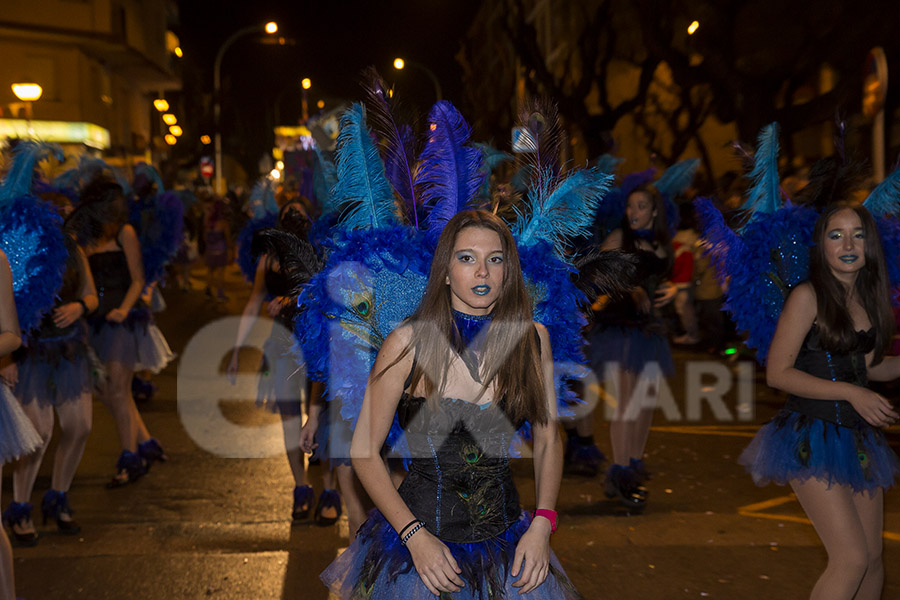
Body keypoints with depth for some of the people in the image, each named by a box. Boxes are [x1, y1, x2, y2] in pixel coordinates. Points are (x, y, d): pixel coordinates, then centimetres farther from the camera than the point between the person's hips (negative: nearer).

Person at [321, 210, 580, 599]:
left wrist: (541, 525, -8)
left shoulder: (532, 338, -3)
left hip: (507, 540, 3)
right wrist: (415, 536, -16)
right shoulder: (408, 342, -12)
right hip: (416, 539, -2)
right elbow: (364, 451, -8)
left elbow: (548, 440, 5)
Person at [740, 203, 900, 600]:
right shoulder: (808, 296, -11)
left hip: (858, 438, 7)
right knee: (852, 559, -11)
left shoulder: (868, 298, 9)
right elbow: (777, 373, -14)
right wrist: (850, 392, -19)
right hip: (813, 438, -7)